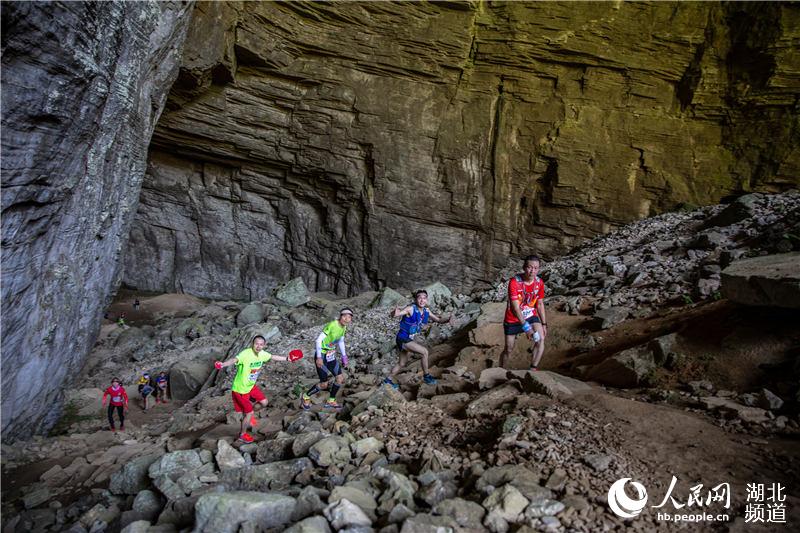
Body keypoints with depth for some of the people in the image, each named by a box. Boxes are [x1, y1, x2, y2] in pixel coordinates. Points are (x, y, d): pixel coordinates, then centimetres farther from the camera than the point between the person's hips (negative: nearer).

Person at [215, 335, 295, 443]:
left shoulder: (262, 354, -9)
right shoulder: (246, 354, -32)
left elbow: (273, 357, 11)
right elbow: (234, 360, -51)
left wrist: (287, 359, 19)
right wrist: (222, 365, -70)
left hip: (251, 386, 7)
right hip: (240, 389, -7)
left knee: (264, 402, 12)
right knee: (249, 413, 2)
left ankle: (248, 414, 39)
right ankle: (242, 435, 28)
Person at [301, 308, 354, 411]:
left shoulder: (344, 327, 1)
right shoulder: (331, 325, -25)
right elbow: (319, 340, -23)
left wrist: (344, 356, 16)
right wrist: (319, 357, -24)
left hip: (331, 356, 8)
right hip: (321, 356, -8)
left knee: (340, 379, 7)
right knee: (324, 384, -4)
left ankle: (330, 401, 26)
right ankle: (306, 397, 19)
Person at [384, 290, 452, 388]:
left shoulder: (426, 311, 0)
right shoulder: (410, 309, -22)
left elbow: (438, 320, 8)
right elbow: (392, 315, -28)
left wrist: (448, 319, -12)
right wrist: (394, 313, -53)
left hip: (408, 339, 8)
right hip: (403, 338, -8)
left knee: (402, 363, 21)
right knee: (424, 351, -17)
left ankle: (388, 380, 37)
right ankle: (426, 376, -1)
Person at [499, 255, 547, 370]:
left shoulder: (539, 282, -10)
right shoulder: (514, 282, -26)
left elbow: (540, 304, 4)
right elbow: (515, 307, -30)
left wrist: (544, 324, 3)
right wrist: (526, 327, -36)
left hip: (530, 316, 3)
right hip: (513, 319, -3)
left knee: (541, 339, -22)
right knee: (508, 349, 9)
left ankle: (533, 370, -11)